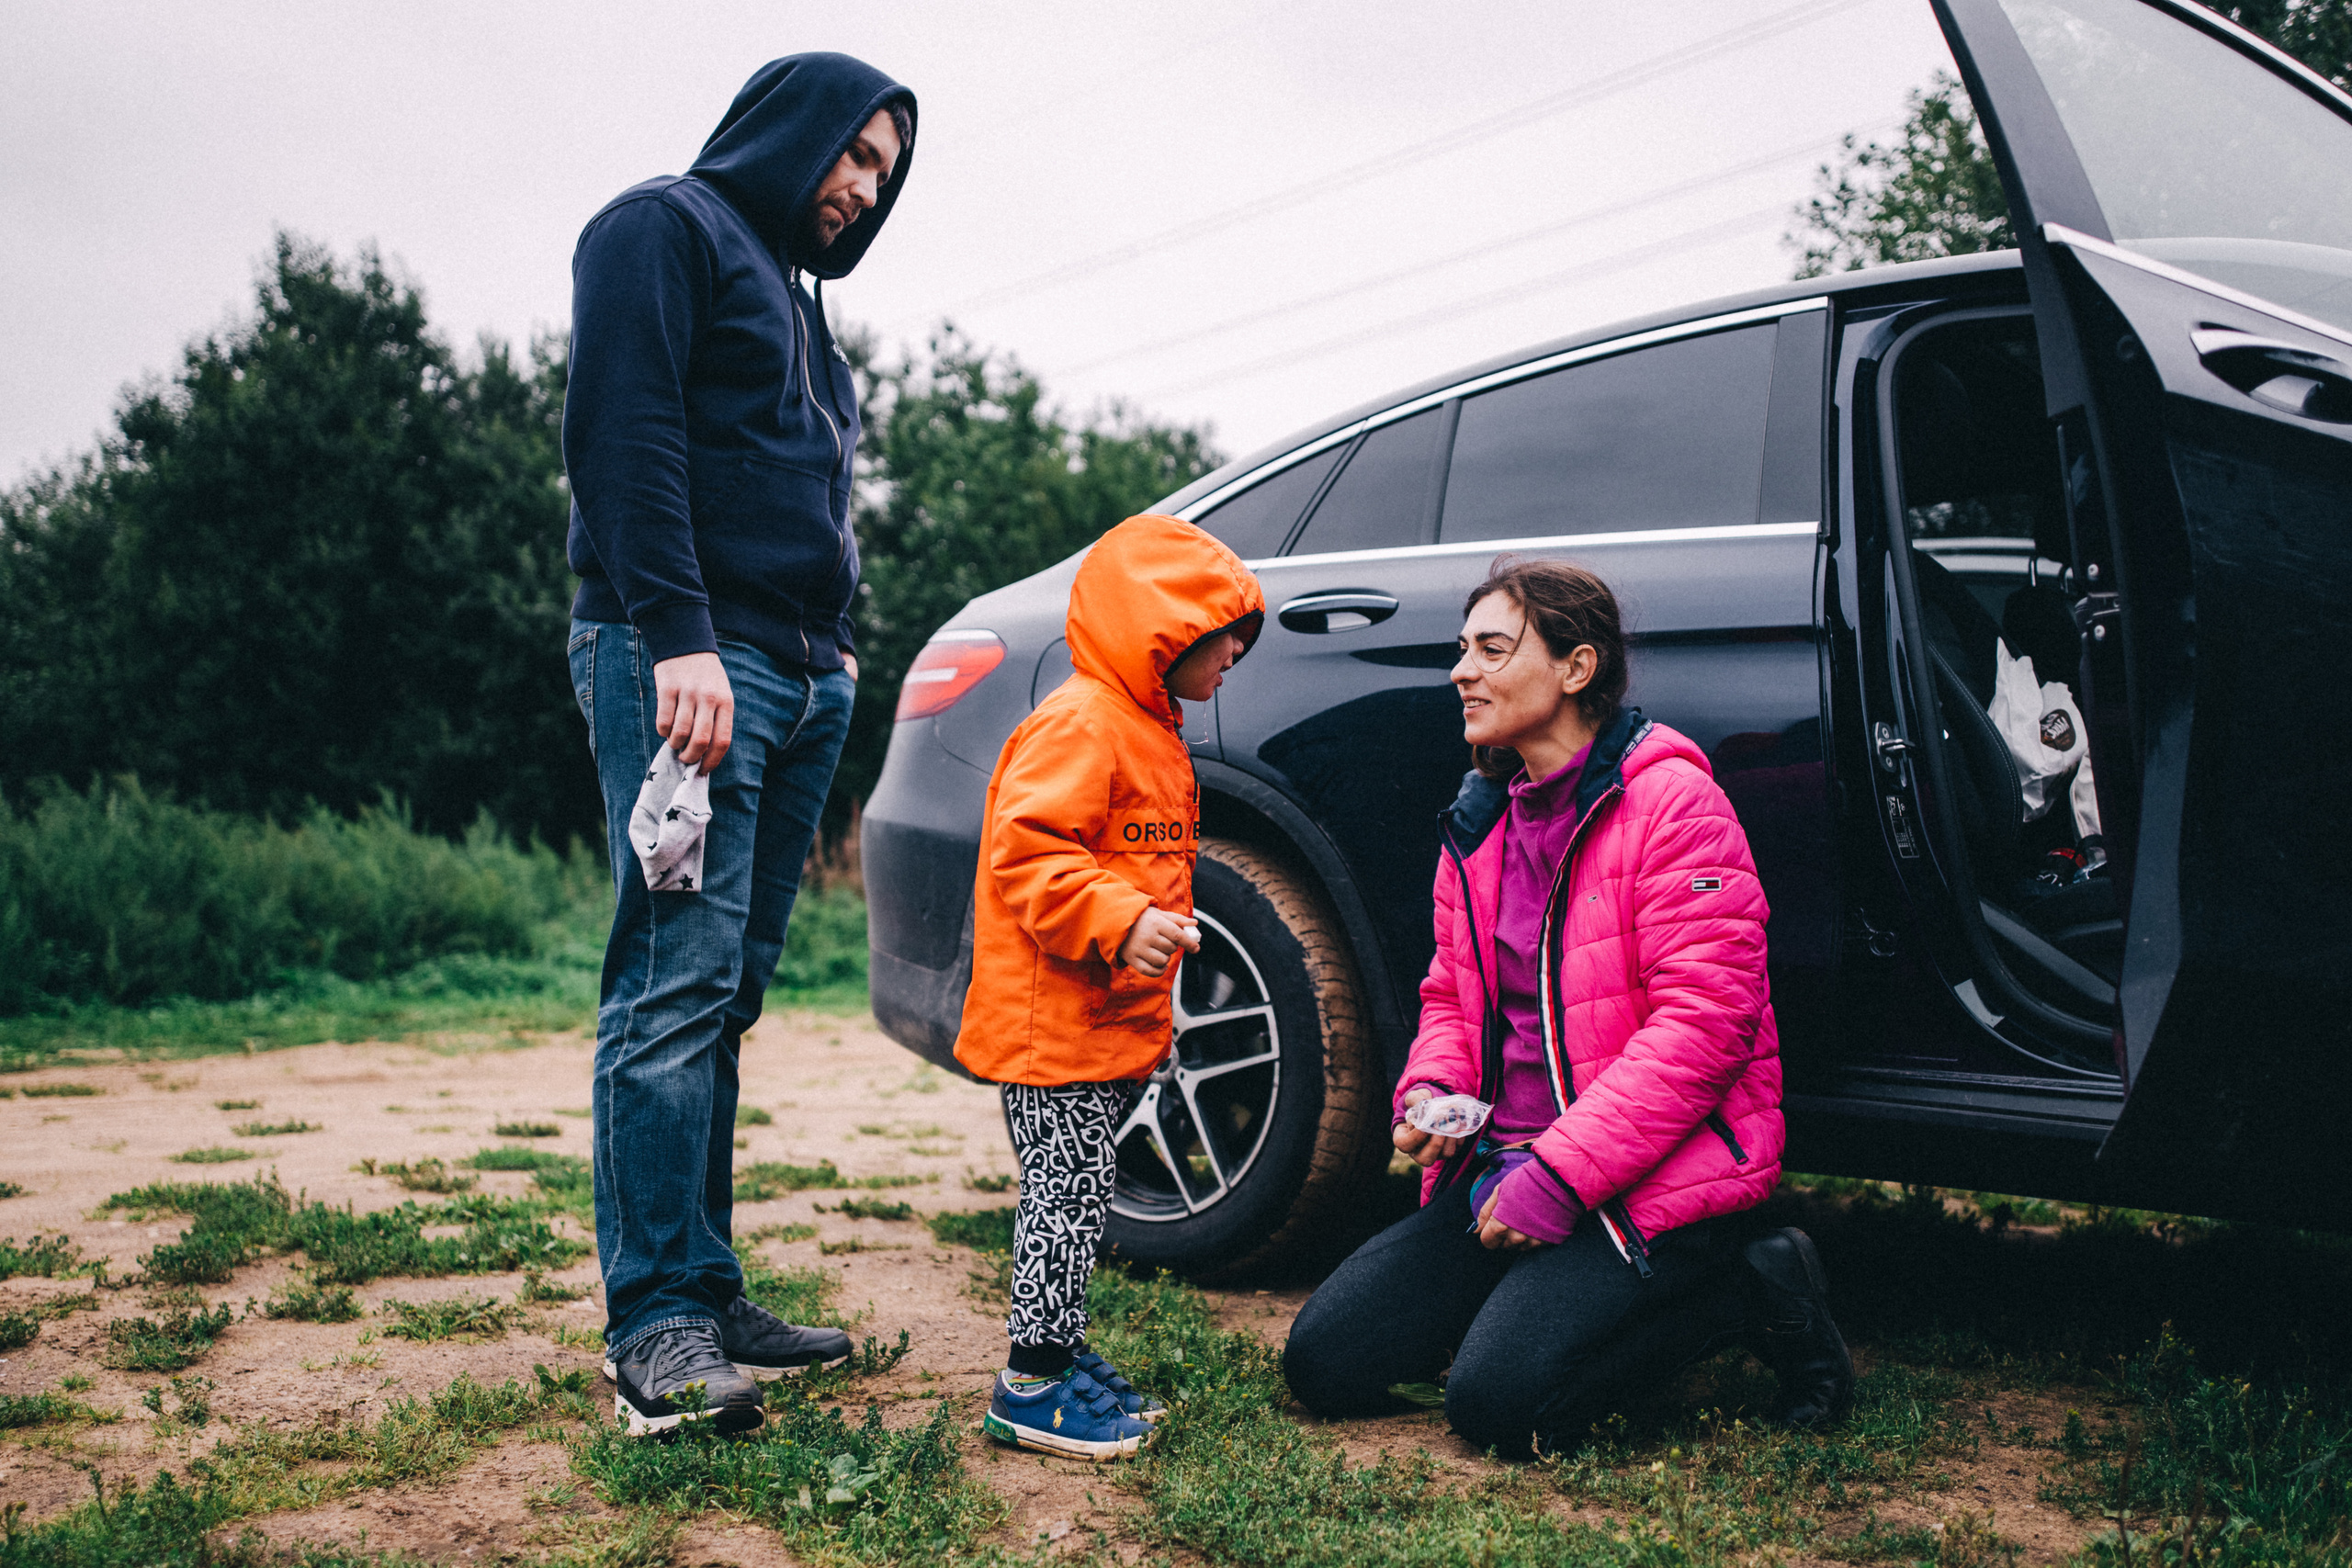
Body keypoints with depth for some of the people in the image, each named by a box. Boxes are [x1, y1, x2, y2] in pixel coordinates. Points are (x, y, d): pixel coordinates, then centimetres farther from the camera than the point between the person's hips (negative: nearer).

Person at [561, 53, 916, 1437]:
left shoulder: (789, 289, 30)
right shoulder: (667, 226, 2)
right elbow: (623, 434, -12)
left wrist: (836, 643, 17)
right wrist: (677, 636, -21)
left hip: (800, 676, 9)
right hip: (686, 659, -9)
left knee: (727, 998, 6)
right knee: (679, 983, -14)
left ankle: (709, 1297, 10)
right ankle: (657, 1326, -12)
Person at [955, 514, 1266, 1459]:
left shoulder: (1145, 727, 19)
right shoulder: (1080, 723, -16)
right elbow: (1028, 854, -24)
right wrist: (1122, 922, -33)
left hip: (1110, 1021, 10)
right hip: (1054, 1024, -10)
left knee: (1075, 1194, 16)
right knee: (1069, 1190, -6)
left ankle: (1056, 1354, 27)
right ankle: (1031, 1387, 3)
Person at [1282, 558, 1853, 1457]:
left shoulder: (1670, 800, -12)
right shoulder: (1480, 819, 12)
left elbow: (1704, 1021, -19)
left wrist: (1561, 1178, -22)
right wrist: (1430, 1091, -2)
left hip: (1652, 1180, -7)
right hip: (1497, 1171, 7)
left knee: (1500, 1402, -23)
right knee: (1325, 1362, -3)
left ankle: (1756, 1291, -1)